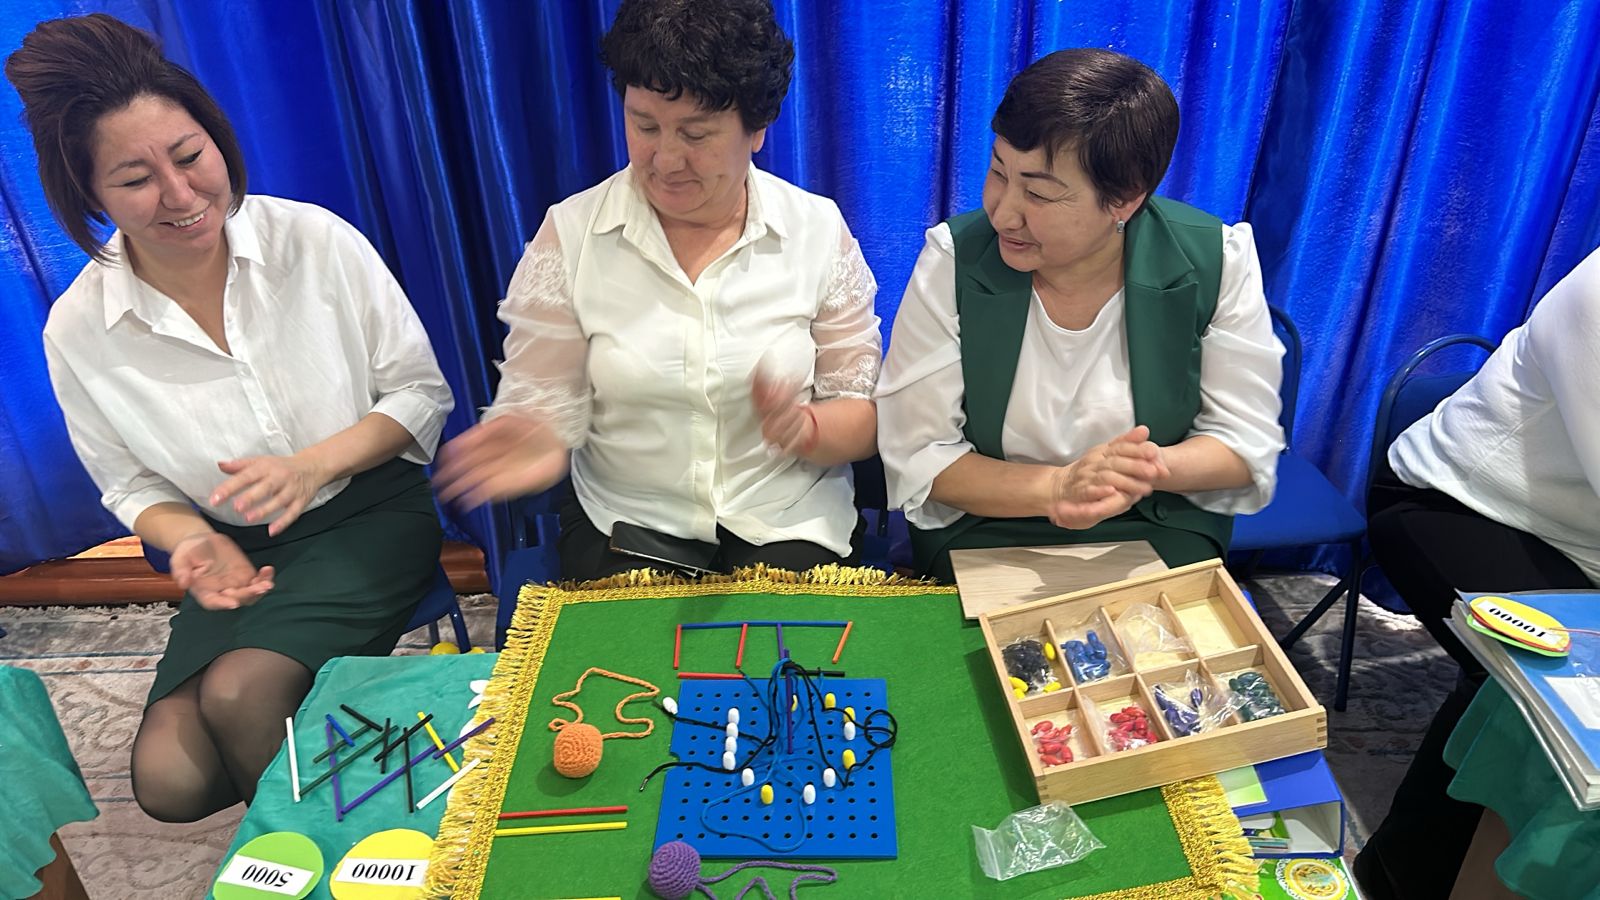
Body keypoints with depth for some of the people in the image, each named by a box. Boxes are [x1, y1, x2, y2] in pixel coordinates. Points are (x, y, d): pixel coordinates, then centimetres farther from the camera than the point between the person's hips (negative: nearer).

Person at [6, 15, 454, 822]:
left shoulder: (317, 242, -12)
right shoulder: (77, 331, -5)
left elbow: (421, 393, -6)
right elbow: (132, 486, 8)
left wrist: (315, 464, -21)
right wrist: (192, 539, -15)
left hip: (369, 516, -3)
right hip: (239, 552, 3)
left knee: (239, 692, -25)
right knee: (167, 780, -11)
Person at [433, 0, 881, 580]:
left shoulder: (819, 230, -3)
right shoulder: (570, 233, -4)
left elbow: (867, 413, -1)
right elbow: (542, 402, -3)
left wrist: (803, 427, -23)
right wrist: (540, 442, -27)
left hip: (790, 529, 0)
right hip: (627, 532, 1)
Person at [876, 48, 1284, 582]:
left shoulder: (1216, 262, -11)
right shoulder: (954, 260, -14)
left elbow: (1248, 442, -3)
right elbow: (916, 458, -11)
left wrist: (1148, 469, -25)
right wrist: (1055, 489, -26)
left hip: (1158, 530, 2)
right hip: (983, 530, -1)